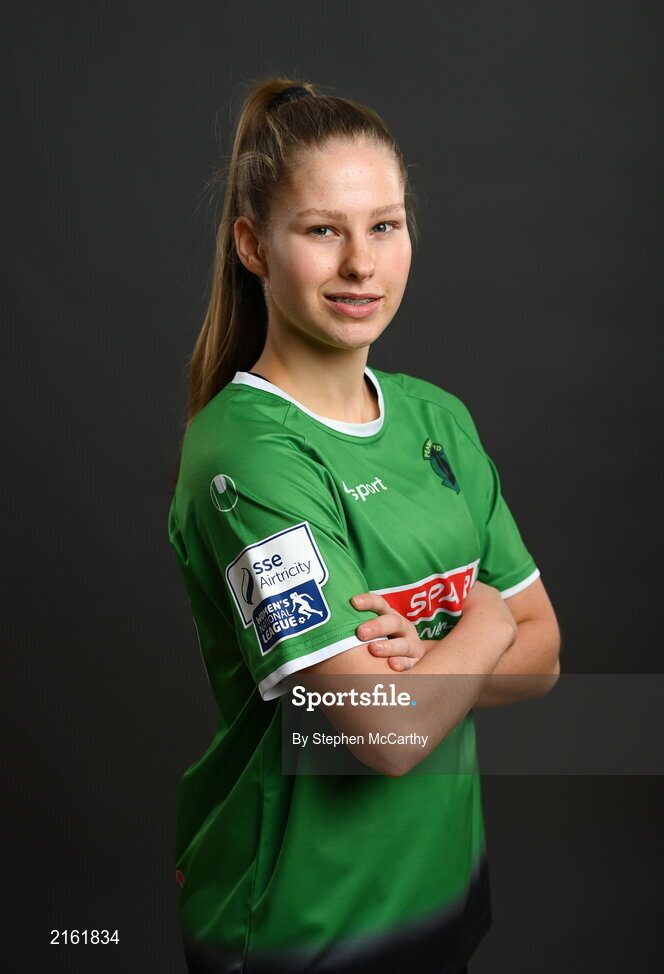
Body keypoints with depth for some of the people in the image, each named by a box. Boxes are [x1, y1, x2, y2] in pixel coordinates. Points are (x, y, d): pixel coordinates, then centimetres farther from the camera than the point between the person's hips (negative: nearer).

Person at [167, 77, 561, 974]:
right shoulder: (244, 454, -23)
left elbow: (542, 653, 0)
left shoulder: (437, 415, 0)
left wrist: (421, 663, -19)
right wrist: (485, 624, -10)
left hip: (446, 870, 6)